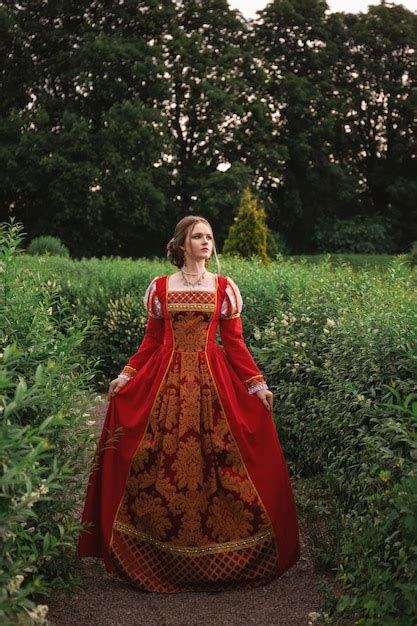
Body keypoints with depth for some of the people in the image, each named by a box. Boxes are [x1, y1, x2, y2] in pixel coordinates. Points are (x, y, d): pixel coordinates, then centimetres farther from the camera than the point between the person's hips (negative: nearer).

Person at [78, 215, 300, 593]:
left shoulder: (224, 287, 5)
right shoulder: (160, 287, 7)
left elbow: (235, 342, 4)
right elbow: (151, 341, 10)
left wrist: (258, 384, -2)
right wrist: (126, 375, 1)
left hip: (213, 380, 0)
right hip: (166, 381, 1)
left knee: (215, 462, -3)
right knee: (158, 464, -1)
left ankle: (218, 556, 12)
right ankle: (160, 555, 15)